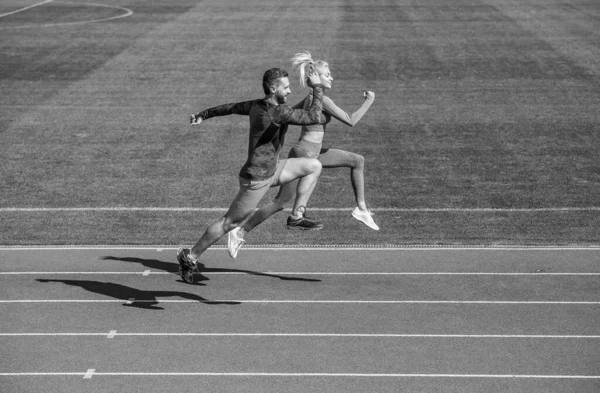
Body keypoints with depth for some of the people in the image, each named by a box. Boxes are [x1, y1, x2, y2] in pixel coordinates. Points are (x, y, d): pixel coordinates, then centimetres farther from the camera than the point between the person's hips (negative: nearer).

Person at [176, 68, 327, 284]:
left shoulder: (256, 105, 1)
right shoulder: (279, 112, -27)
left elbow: (229, 107, 14)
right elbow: (315, 117, -29)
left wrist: (202, 115, 29)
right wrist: (317, 87, -17)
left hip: (270, 170, 10)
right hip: (256, 179, -10)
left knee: (314, 166, 4)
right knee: (229, 223, 3)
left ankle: (296, 217, 8)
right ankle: (190, 256, 17)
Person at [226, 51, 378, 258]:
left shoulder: (311, 97, 8)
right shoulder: (322, 100, -20)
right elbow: (351, 121, -20)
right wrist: (368, 102, -11)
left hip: (314, 152, 10)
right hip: (303, 155, -10)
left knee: (357, 160, 8)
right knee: (281, 202, -3)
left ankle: (361, 208, 13)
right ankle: (240, 232, 6)